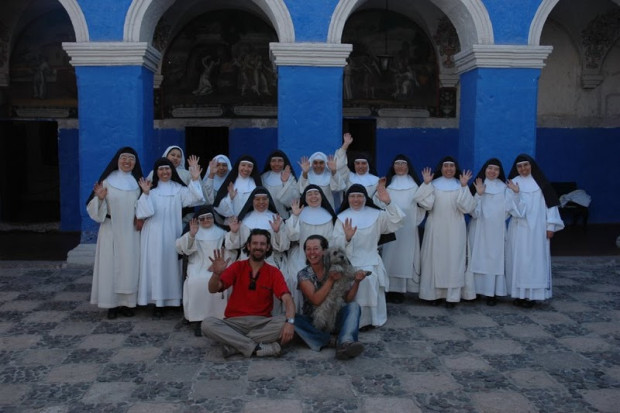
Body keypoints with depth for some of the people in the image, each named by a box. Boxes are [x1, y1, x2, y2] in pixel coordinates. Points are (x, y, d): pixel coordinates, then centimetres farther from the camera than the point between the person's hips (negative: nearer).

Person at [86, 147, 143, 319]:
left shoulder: (138, 182, 7)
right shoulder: (107, 180, 0)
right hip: (111, 230, -2)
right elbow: (96, 209, -1)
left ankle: (128, 302, 12)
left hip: (131, 232, 2)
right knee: (111, 265, 0)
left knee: (130, 265, 3)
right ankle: (112, 304, 7)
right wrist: (100, 198, -22)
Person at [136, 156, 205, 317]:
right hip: (154, 234, -1)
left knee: (171, 264, 6)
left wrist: (195, 180, -20)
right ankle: (158, 302, 4)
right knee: (156, 265, 0)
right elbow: (144, 212, -7)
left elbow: (194, 198, -11)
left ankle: (173, 300, 15)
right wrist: (145, 194, -19)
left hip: (172, 233, 1)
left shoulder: (179, 188, 6)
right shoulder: (151, 188, 2)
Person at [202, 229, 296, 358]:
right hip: (235, 322, 0)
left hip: (262, 323, 0)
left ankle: (234, 344, -24)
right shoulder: (237, 267, 4)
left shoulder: (274, 272, 2)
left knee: (284, 322, -29)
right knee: (207, 324, -27)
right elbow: (213, 290, -4)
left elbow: (287, 299, -11)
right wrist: (217, 273, -27)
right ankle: (258, 348, -27)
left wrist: (290, 321, -32)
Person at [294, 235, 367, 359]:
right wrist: (331, 280, -26)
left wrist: (356, 281, -23)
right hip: (313, 322, -1)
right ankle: (333, 340, -31)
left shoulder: (335, 270, -1)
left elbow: (348, 299, -7)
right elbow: (316, 300, -18)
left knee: (354, 306, -24)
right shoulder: (303, 274, -5)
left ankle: (346, 342, -46)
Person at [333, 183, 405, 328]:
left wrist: (388, 203, -18)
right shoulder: (342, 218, 10)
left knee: (369, 279, -29)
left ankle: (368, 318, -12)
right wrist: (347, 237, -22)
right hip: (348, 262, 0)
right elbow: (336, 244, 0)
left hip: (370, 262, 0)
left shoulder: (376, 215, 10)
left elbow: (397, 221, -4)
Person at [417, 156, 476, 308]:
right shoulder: (433, 184, 3)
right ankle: (435, 293, 10)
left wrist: (464, 187, -14)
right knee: (435, 258, 1)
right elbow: (427, 205, -9)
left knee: (454, 259, 0)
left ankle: (452, 295, 4)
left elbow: (467, 207, -7)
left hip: (455, 229, 0)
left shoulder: (460, 185, 5)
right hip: (436, 228, 0)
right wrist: (426, 184, -13)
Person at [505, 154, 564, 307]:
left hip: (537, 229, 0)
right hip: (519, 229, 0)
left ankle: (532, 294, 6)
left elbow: (550, 203, 3)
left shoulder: (540, 182, 4)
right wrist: (513, 193, -20)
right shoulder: (513, 183, 4)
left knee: (536, 260, 0)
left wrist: (551, 225, -1)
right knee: (518, 259, 2)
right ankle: (519, 294, 8)